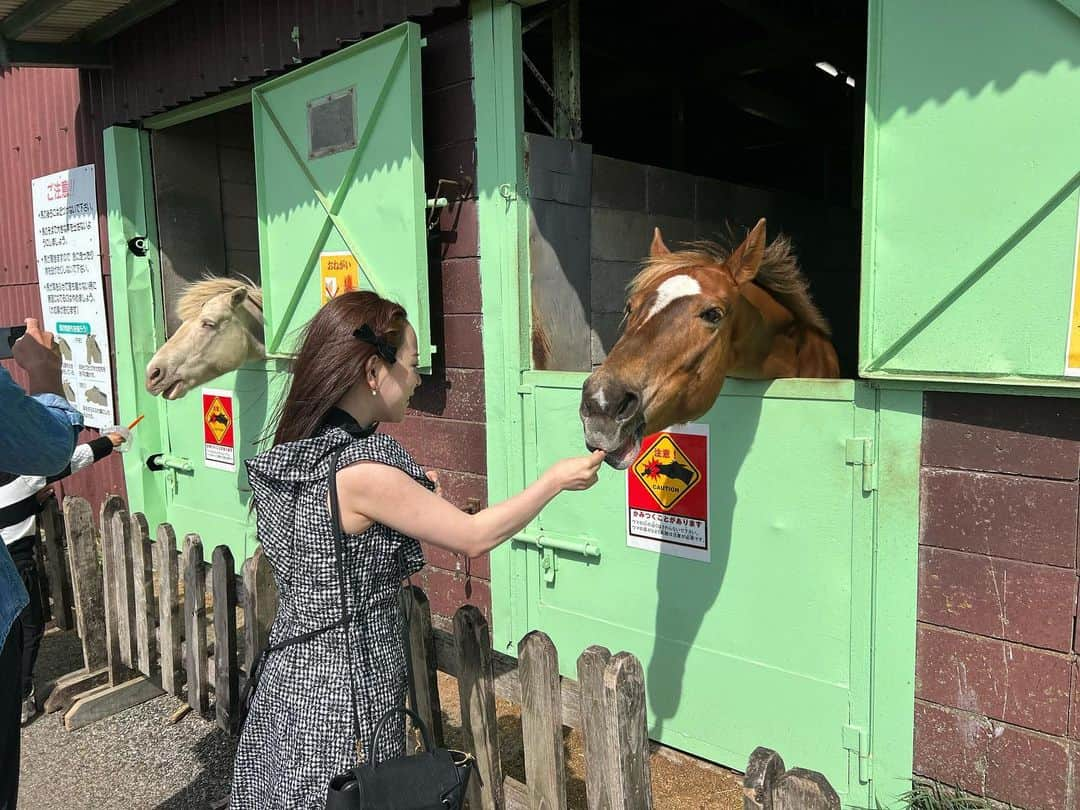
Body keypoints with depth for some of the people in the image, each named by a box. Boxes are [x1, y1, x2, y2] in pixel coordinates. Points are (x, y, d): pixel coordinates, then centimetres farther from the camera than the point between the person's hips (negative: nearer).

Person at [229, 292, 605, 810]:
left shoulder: (289, 454, -1)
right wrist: (557, 478, -5)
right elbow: (474, 537, -15)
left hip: (288, 676, 8)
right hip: (344, 700, -8)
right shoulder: (362, 471, -25)